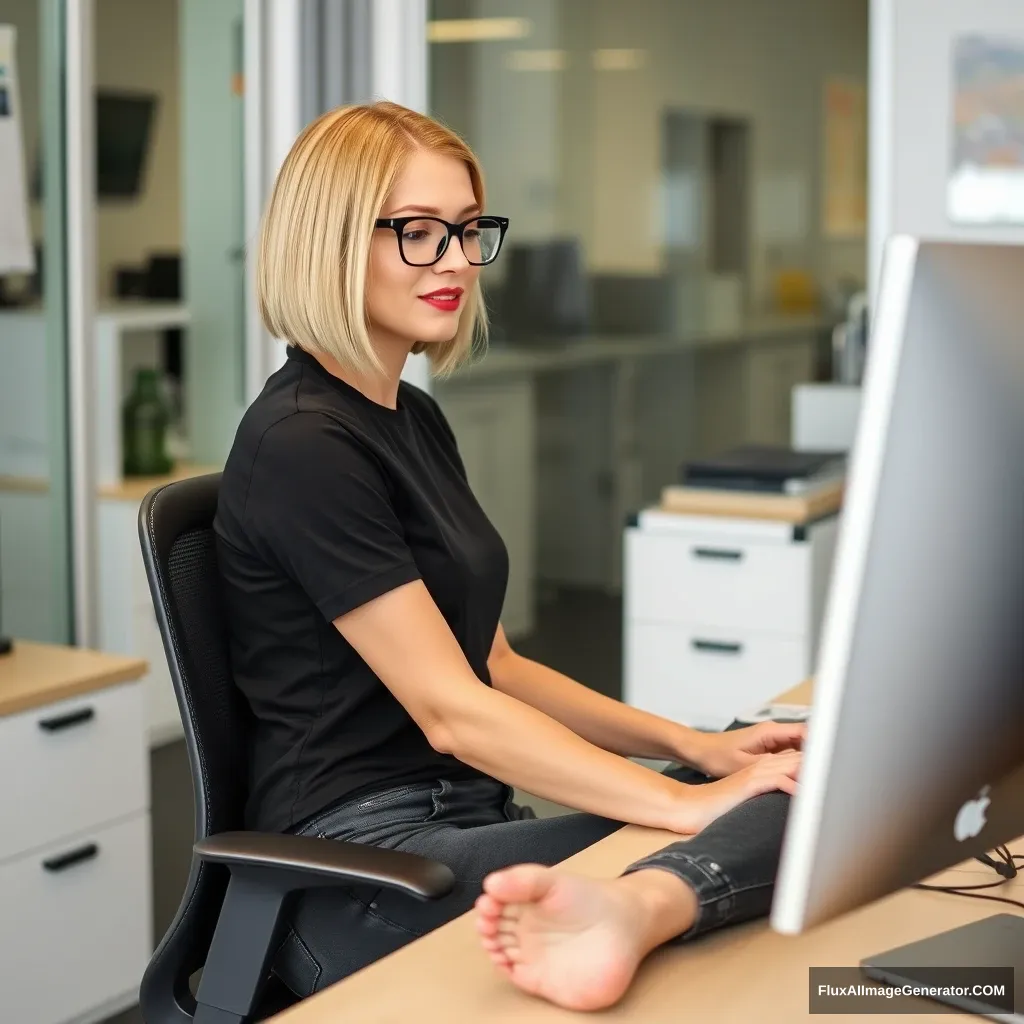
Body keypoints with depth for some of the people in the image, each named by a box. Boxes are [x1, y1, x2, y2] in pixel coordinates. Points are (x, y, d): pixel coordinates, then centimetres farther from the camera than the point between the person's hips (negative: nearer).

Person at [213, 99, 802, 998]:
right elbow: (449, 710, -18)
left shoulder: (414, 420, 16)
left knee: (788, 793, -16)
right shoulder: (302, 447, -13)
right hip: (362, 873, -8)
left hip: (469, 819, 8)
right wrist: (688, 804, -22)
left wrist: (695, 749, 5)